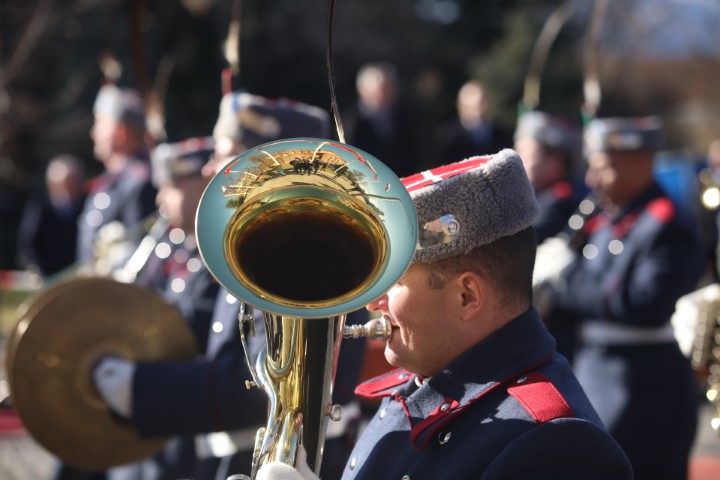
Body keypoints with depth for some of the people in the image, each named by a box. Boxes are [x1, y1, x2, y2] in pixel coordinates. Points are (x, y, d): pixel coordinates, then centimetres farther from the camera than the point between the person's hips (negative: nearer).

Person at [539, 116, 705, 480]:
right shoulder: (599, 224, 12)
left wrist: (571, 289, -17)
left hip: (648, 392, -9)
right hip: (592, 381, 9)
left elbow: (645, 305, -24)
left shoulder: (669, 230, -13)